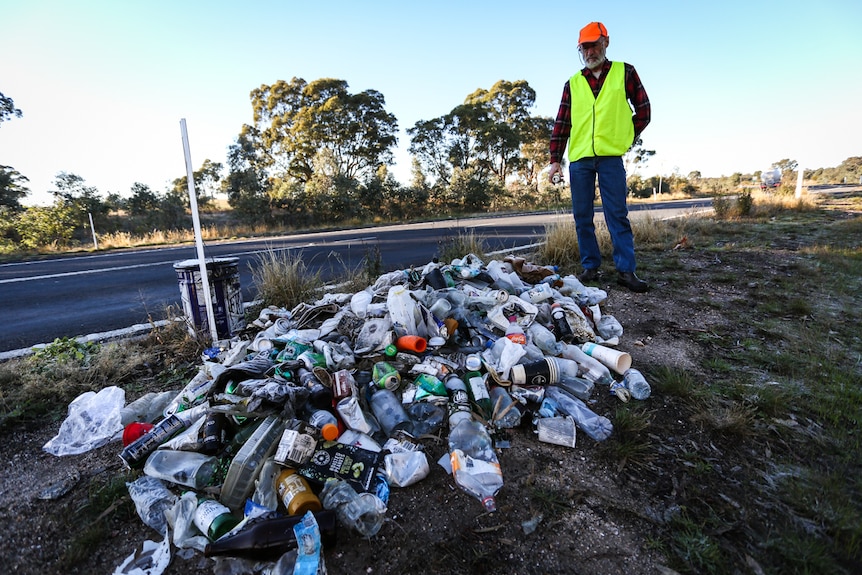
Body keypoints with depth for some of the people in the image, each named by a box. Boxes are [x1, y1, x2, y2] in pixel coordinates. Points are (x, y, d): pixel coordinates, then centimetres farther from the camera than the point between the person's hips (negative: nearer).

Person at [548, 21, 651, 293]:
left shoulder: (624, 72, 10)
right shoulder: (573, 83, 14)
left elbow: (643, 110, 12)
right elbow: (561, 123, 11)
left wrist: (627, 138, 5)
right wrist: (555, 159, 4)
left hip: (610, 157, -2)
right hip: (579, 159, 2)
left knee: (617, 214, -5)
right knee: (582, 216, 2)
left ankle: (626, 270, -2)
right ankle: (590, 267, 11)